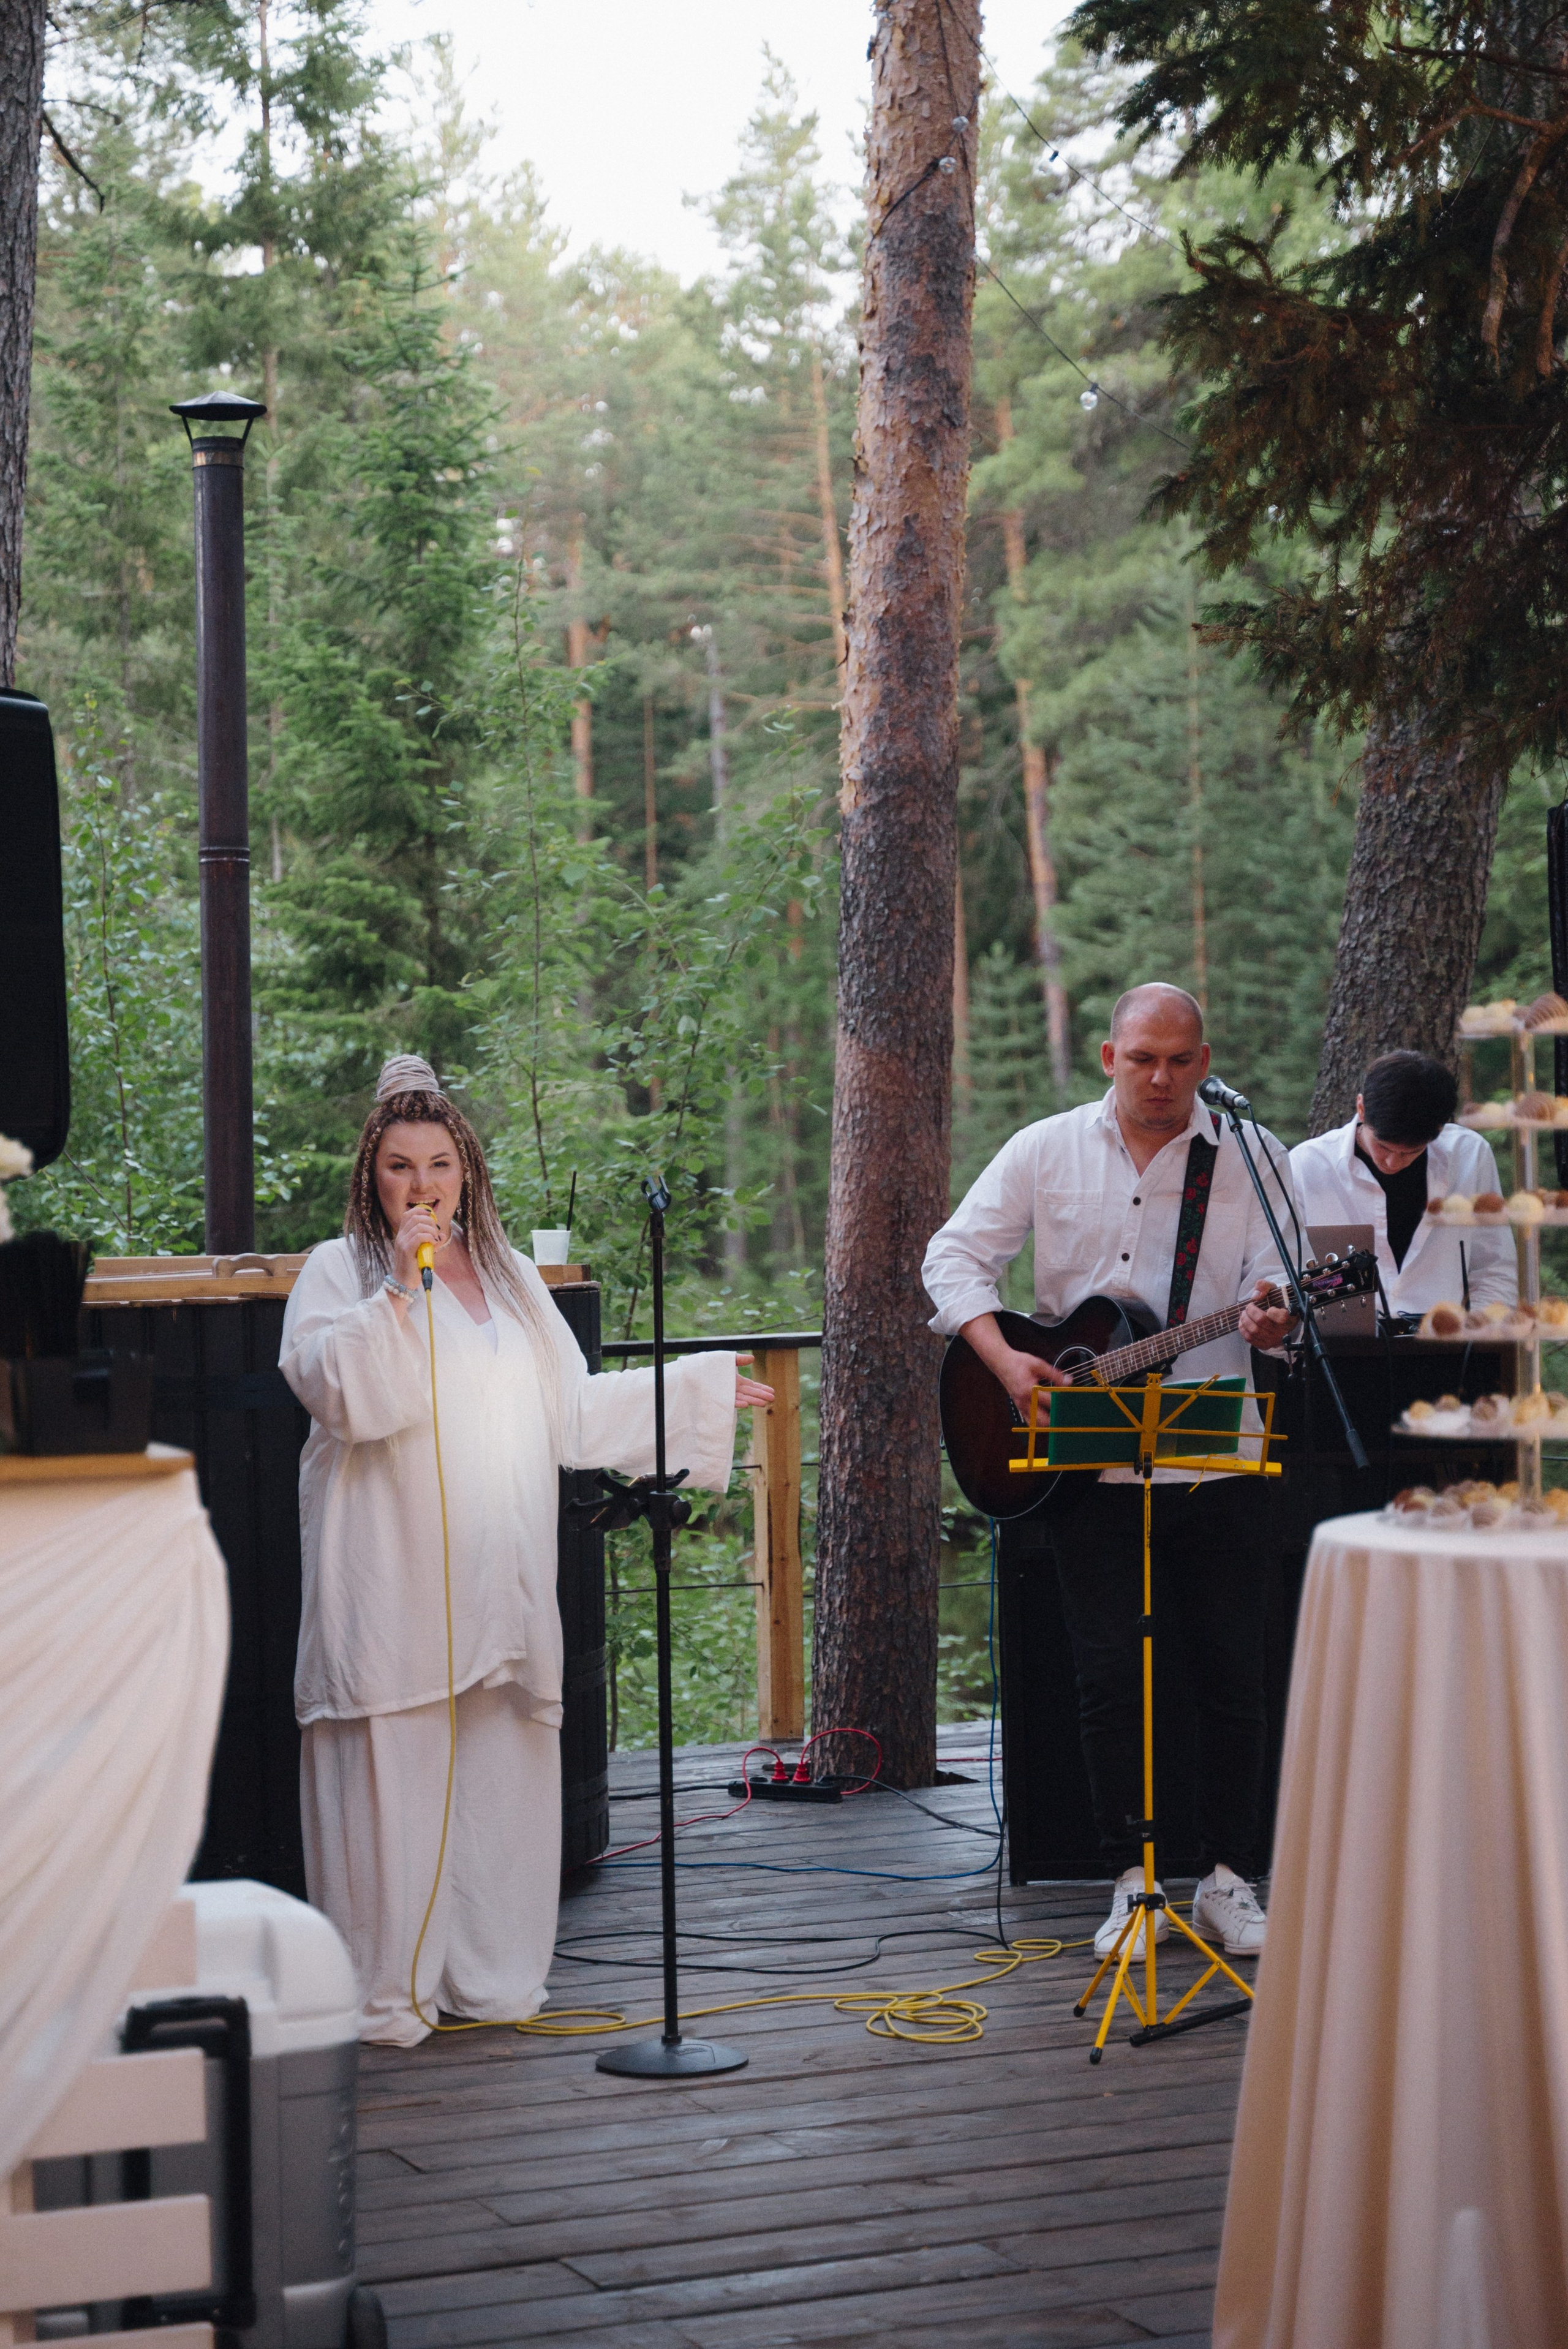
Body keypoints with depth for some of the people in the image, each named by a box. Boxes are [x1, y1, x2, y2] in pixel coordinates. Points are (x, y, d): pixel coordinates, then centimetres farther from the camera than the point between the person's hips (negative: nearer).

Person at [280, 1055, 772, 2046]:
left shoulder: (510, 1276, 19)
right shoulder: (339, 1273, 3)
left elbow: (572, 1410, 22)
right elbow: (338, 1392, -14)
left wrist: (699, 1386, 23)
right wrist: (402, 1288, -17)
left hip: (500, 1578, 5)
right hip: (390, 1581, -5)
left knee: (502, 1767, 5)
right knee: (392, 1768, -8)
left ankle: (490, 1975, 16)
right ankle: (383, 1991, -2)